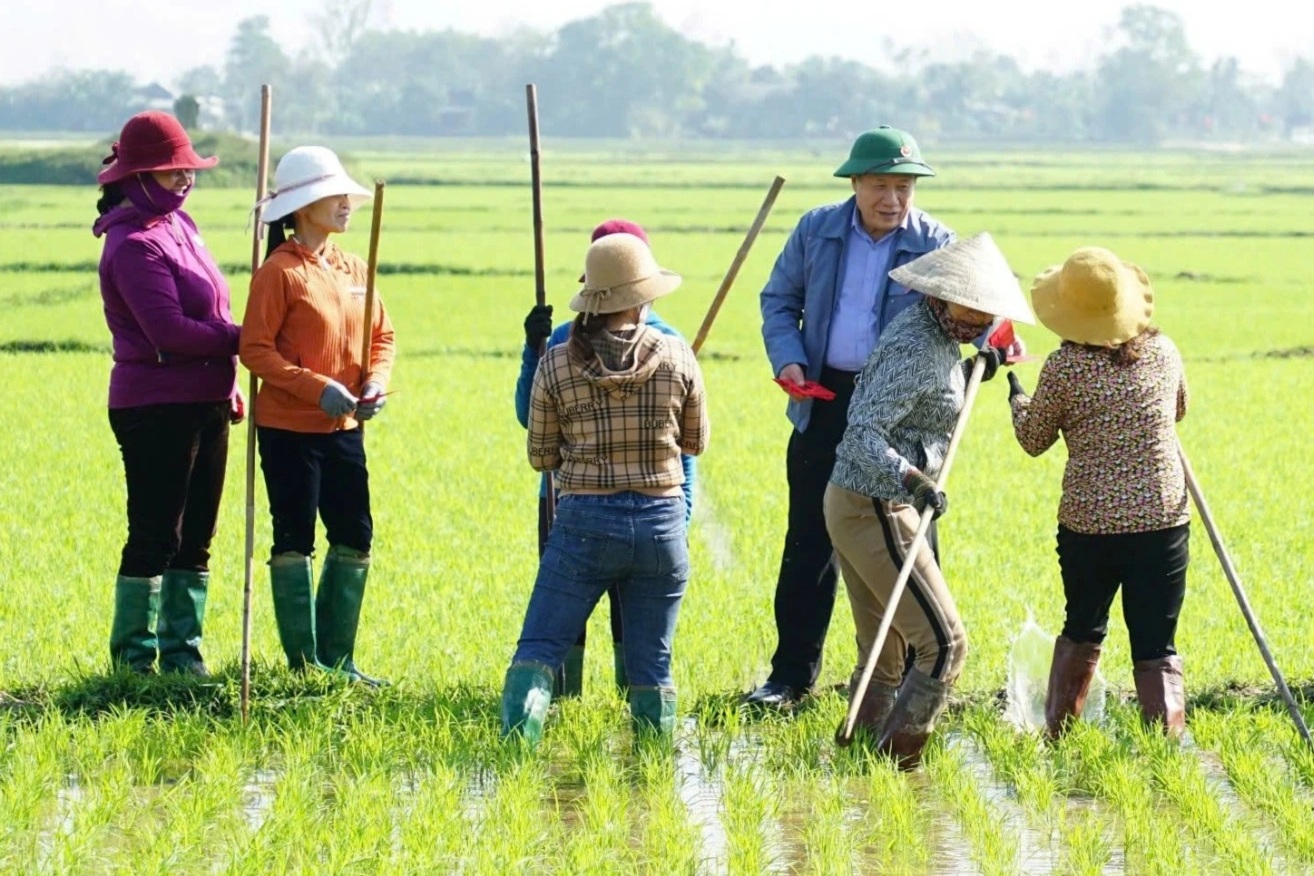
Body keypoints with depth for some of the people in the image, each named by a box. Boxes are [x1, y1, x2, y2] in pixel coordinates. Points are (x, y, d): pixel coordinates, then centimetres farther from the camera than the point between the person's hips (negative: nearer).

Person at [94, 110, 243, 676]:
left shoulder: (178, 225, 15)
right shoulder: (134, 243, -14)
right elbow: (169, 330, -21)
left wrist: (229, 385, 16)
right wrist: (240, 340, -14)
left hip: (206, 404, 9)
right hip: (157, 410, -9)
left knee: (195, 538, 11)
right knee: (155, 537, -3)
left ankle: (182, 650, 17)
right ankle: (134, 652, 6)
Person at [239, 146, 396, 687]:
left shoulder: (354, 270, 9)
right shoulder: (279, 272, -11)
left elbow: (382, 336, 15)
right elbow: (255, 348, -14)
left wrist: (376, 381, -6)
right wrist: (318, 388, -21)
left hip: (344, 429, 7)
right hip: (289, 429, -7)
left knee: (355, 540, 7)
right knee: (295, 541, 1)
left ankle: (337, 658, 18)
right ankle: (303, 662, 8)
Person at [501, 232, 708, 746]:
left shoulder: (557, 365, -5)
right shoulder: (677, 359, -3)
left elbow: (541, 457, 3)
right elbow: (696, 443, 10)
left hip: (585, 521, -1)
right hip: (661, 522, 1)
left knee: (540, 645, 2)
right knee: (651, 662, 11)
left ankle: (518, 735, -16)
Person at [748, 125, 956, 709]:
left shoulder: (934, 244, -5)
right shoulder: (817, 231, 3)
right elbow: (779, 300, 11)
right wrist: (787, 358, -7)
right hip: (825, 402, 2)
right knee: (809, 541, 7)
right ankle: (792, 675, 15)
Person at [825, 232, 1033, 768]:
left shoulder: (936, 334, 10)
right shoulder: (917, 349, -20)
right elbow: (863, 433, -27)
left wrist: (972, 371, 21)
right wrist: (910, 479, -41)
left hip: (849, 503, 10)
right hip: (876, 510, -10)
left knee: (885, 654, 16)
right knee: (944, 642, -8)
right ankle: (895, 759, -5)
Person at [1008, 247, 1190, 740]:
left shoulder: (1064, 368, -9)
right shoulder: (1162, 351, 0)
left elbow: (1033, 441, 6)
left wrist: (1016, 394, 23)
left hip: (1088, 524, -1)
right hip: (1162, 521, 1)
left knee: (1081, 631, 20)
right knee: (1156, 649, 2)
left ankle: (1055, 739, 26)